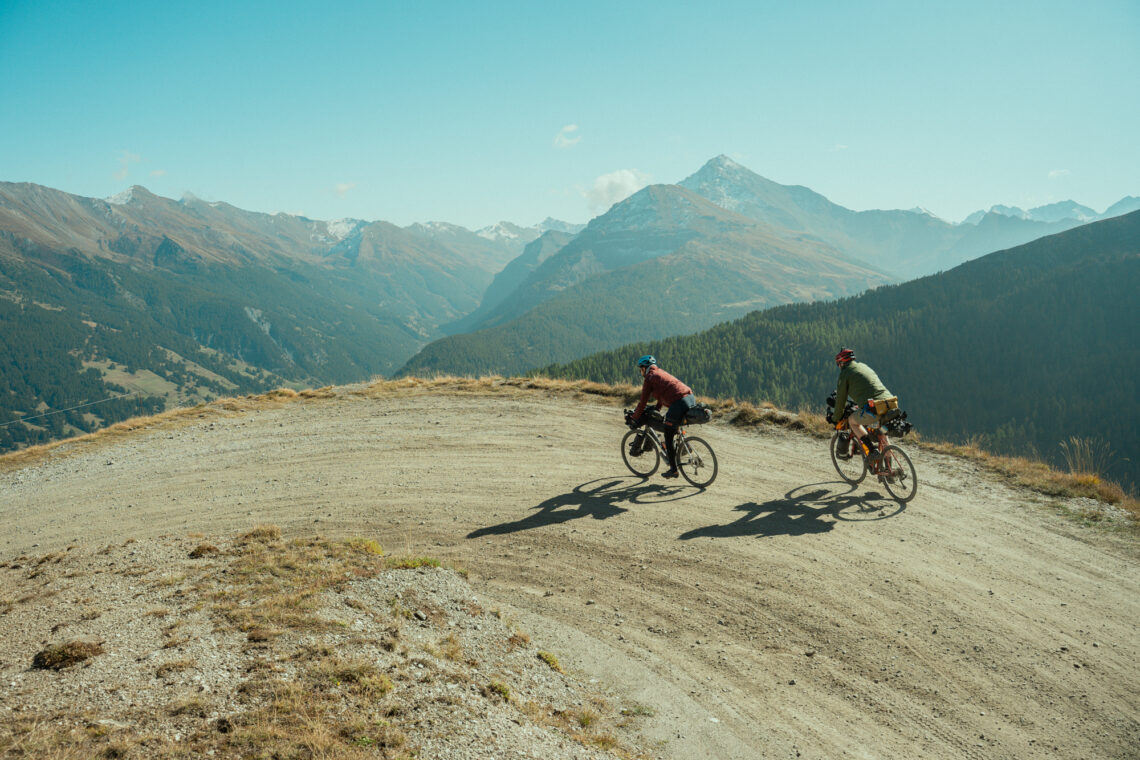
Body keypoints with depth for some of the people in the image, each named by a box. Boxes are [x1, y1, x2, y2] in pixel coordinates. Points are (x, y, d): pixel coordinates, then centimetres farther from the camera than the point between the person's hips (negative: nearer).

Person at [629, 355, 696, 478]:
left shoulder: (649, 378, 2)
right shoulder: (661, 373, 26)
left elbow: (643, 401, 3)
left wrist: (635, 418, 13)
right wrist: (656, 409, 46)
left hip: (679, 403, -8)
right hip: (691, 398, 8)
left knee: (668, 438, 5)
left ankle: (673, 470, 8)